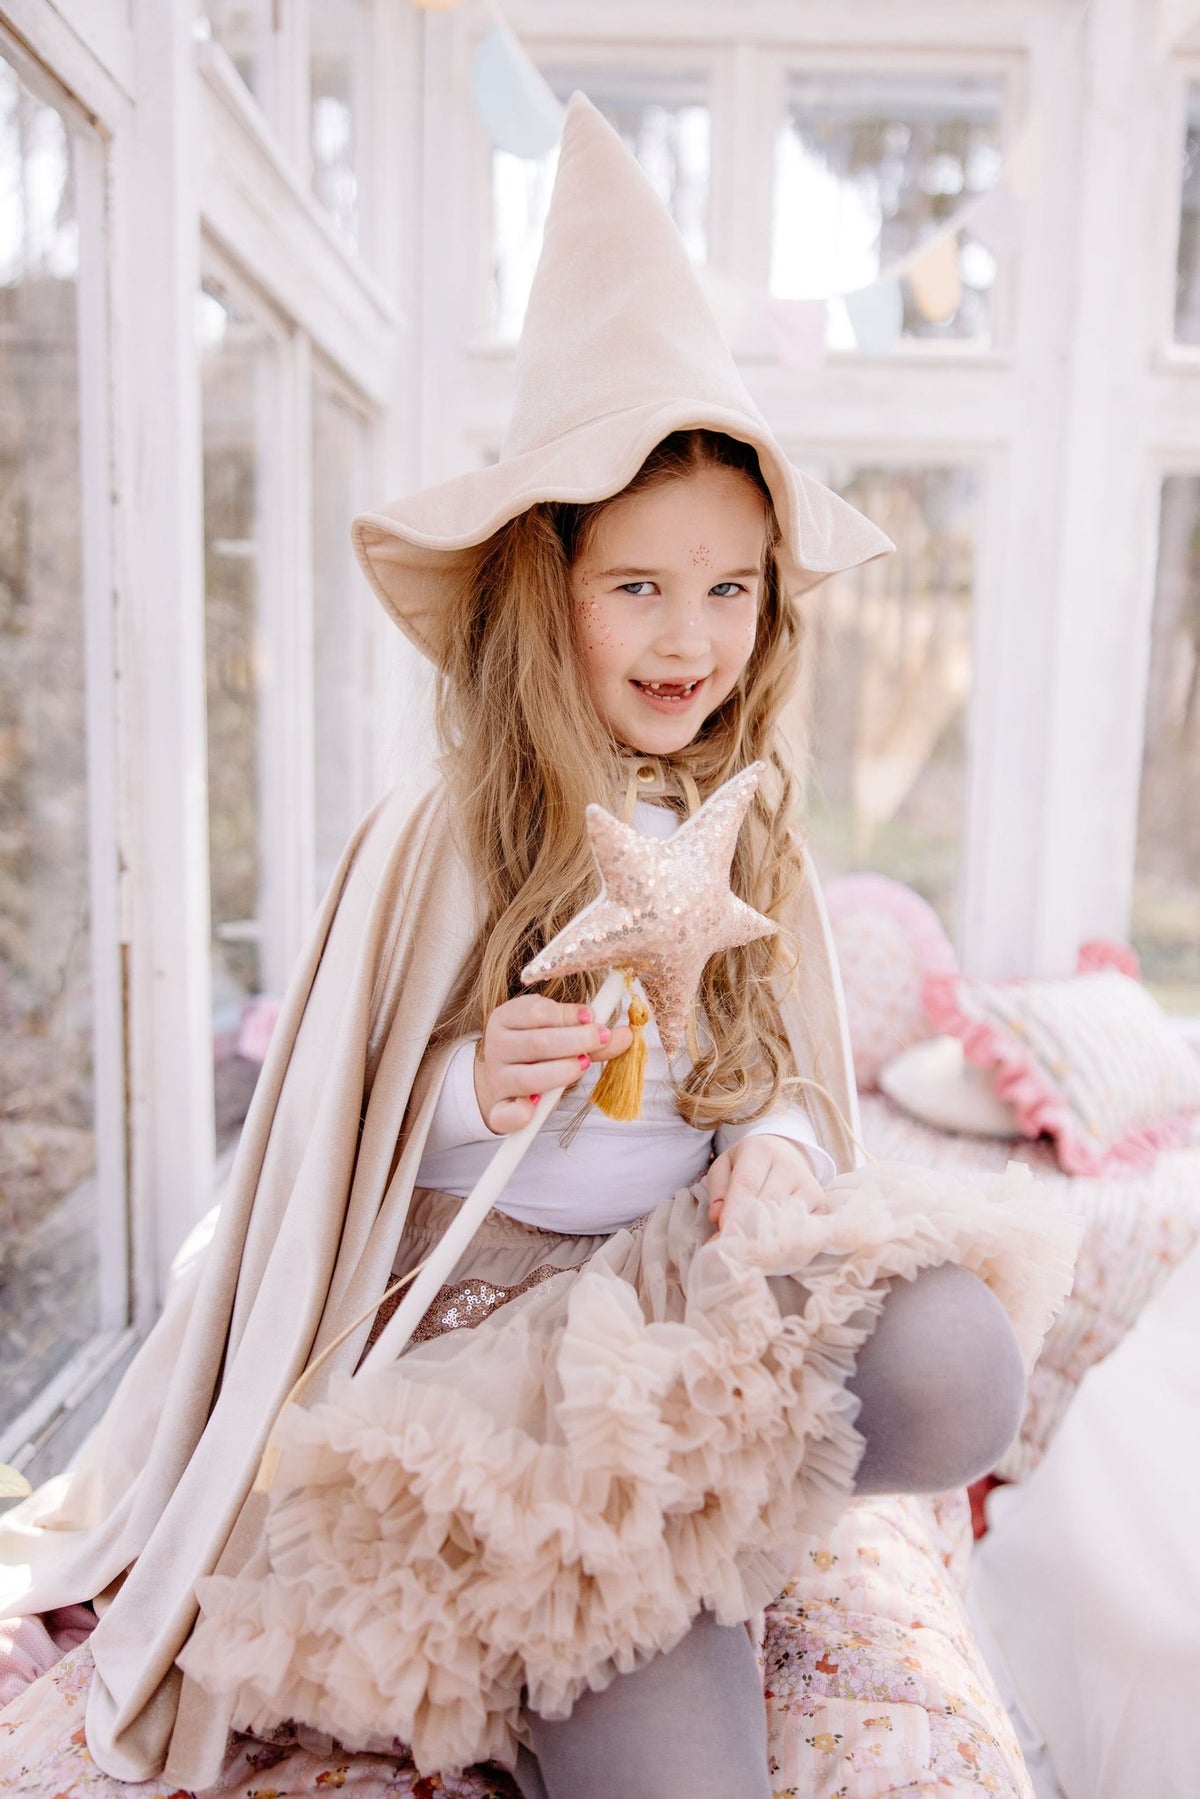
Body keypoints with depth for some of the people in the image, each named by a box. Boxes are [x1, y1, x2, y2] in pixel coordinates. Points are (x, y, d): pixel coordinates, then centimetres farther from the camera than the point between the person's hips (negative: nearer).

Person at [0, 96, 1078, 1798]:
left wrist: (777, 1160, -11)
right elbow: (348, 1130, -1)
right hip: (493, 1280, -4)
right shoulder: (435, 845, -8)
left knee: (956, 1369, -27)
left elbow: (797, 1092, 13)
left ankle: (660, 1498, -4)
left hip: (693, 1271, 5)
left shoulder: (754, 845, 4)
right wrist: (477, 1089, -22)